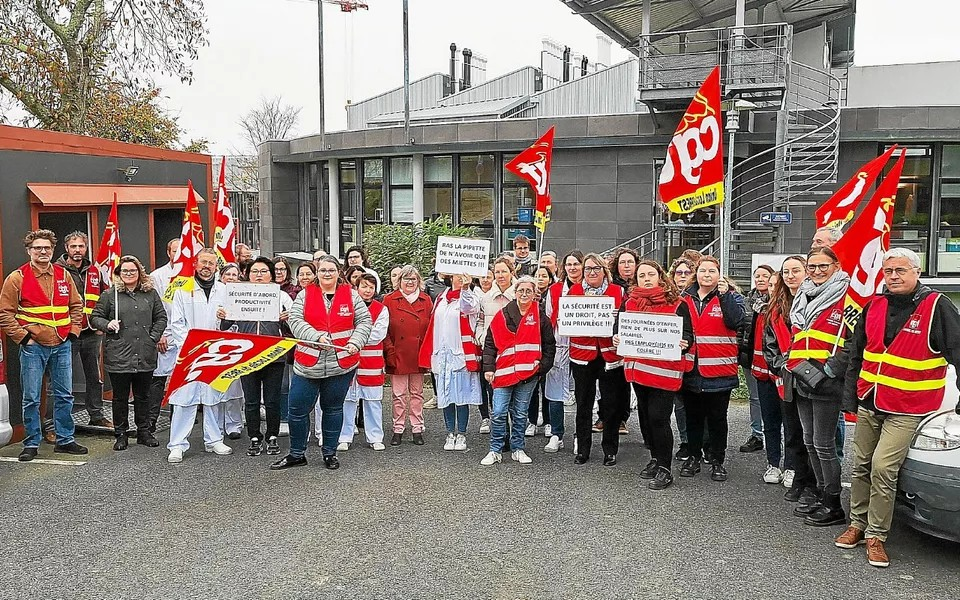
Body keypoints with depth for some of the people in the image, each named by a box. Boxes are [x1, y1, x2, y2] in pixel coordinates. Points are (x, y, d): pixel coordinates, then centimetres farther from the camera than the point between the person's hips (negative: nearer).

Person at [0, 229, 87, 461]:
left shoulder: (63, 275, 7)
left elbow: (76, 305, 15)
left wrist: (73, 331, 5)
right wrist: (22, 337, -9)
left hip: (62, 346, 4)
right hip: (33, 347, -4)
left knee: (64, 396, 10)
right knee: (31, 399, 3)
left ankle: (65, 440, 20)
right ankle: (31, 444, 14)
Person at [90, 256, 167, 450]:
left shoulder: (151, 293, 8)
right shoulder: (109, 295, 1)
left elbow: (161, 317, 13)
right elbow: (94, 317, 7)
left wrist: (154, 337, 2)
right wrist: (107, 325, -11)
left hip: (145, 356, 2)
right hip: (119, 356, -2)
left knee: (143, 396, 12)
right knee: (120, 397, 7)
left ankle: (144, 432, 23)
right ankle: (120, 434, 19)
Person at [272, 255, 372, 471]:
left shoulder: (351, 295, 5)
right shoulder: (305, 294, 3)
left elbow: (365, 321, 5)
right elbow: (295, 321, -6)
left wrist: (355, 342, -11)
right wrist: (317, 337, -20)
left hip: (342, 363, 0)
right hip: (308, 363, 0)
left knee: (333, 408, 12)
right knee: (298, 409, 3)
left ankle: (330, 453, 26)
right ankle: (297, 454, 20)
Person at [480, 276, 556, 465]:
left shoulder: (540, 317, 5)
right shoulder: (502, 316, 4)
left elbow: (549, 345, 10)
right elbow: (489, 343, 6)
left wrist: (542, 366, -1)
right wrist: (488, 368, -1)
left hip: (528, 373, 0)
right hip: (503, 372, 0)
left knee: (520, 414, 10)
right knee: (499, 413, -3)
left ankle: (518, 449, 21)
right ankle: (495, 450, 8)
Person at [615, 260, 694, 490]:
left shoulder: (677, 304, -4)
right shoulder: (629, 302, 8)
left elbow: (687, 334, -4)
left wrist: (684, 343, -26)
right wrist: (616, 338, -7)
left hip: (664, 371, -5)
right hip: (638, 368, 6)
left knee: (658, 417, -7)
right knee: (645, 415, 15)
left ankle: (664, 469, 5)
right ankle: (655, 458, 32)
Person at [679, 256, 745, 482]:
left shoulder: (730, 297, 1)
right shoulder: (685, 298, 9)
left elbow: (735, 321, -17)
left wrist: (724, 294, -23)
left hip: (719, 371, -3)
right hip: (691, 370, 3)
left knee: (717, 418, 7)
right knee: (693, 416, 13)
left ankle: (717, 460, 19)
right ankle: (694, 457, 26)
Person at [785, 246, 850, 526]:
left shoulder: (845, 298, -9)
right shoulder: (804, 297, 14)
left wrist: (830, 370, -18)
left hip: (827, 383, -8)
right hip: (802, 380, 8)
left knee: (824, 445, -3)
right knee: (810, 442, 14)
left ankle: (833, 506, 9)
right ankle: (821, 496, 26)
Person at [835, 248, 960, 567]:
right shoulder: (874, 306, 6)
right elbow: (855, 355, 13)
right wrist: (850, 397, 11)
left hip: (906, 408, -5)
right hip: (868, 404, 6)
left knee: (883, 467, -13)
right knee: (861, 466, 12)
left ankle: (876, 536, 1)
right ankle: (858, 524, 26)